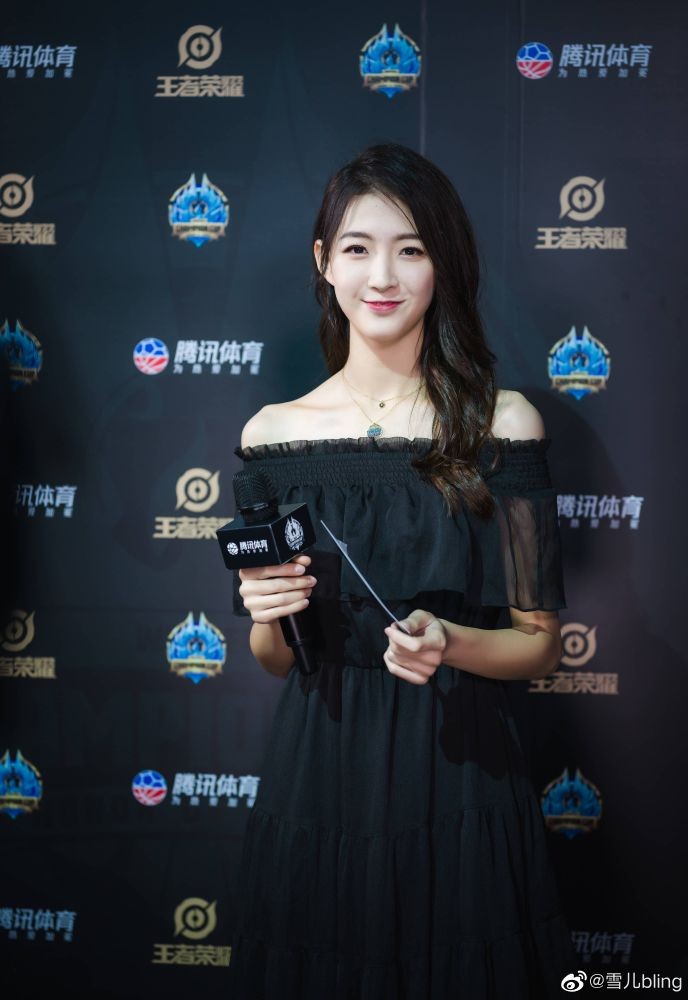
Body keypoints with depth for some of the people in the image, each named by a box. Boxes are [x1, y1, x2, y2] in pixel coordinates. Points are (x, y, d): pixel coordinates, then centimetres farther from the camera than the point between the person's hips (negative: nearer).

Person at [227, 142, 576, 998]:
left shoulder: (501, 423, -6)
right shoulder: (274, 432, -1)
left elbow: (539, 643, -2)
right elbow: (275, 660, 8)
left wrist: (448, 642, -20)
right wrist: (268, 617, -13)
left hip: (458, 785, -1)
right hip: (318, 785, 2)